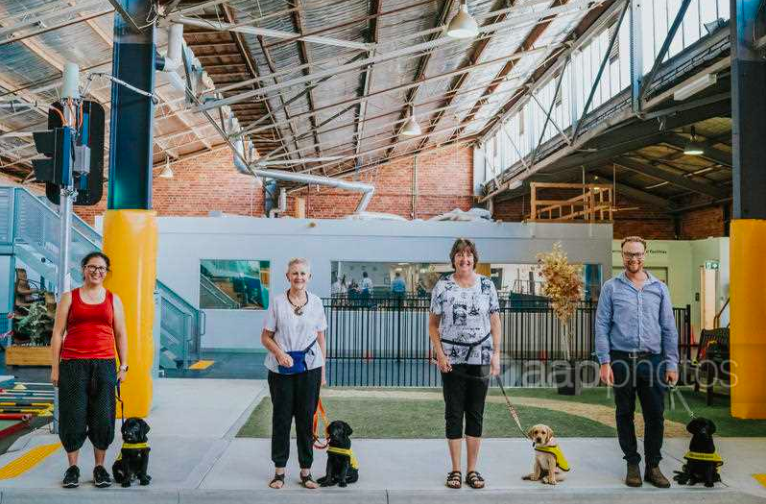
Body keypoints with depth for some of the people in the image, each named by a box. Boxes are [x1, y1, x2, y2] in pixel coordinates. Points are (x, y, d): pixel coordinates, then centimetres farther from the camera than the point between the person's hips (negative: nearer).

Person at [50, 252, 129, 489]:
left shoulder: (113, 299, 12)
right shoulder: (69, 297, 8)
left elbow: (121, 334, 11)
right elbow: (57, 333, 5)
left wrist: (123, 366, 5)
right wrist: (55, 367, -1)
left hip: (104, 364, 1)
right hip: (73, 364, -1)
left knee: (103, 417, 0)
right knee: (73, 416, 0)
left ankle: (100, 467, 12)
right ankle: (72, 467, 13)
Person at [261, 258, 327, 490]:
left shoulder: (316, 302, 4)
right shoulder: (277, 302, -1)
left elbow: (320, 338, 8)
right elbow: (266, 337, 1)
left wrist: (322, 370, 6)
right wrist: (279, 353, -17)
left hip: (309, 367, 1)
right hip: (281, 368, -1)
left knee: (306, 418, 6)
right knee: (281, 417, 6)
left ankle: (306, 471, 17)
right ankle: (279, 470, 18)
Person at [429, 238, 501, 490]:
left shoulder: (486, 285, 3)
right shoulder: (442, 287, -1)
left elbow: (495, 322, 6)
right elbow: (433, 324, 2)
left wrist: (496, 354, -2)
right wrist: (440, 354, -8)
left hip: (481, 358, 1)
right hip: (452, 360, -1)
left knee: (476, 414, 8)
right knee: (454, 414, 5)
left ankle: (472, 469, 18)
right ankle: (455, 470, 15)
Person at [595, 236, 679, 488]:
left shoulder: (659, 288, 9)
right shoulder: (611, 287, 3)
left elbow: (669, 328, 9)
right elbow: (602, 326, 0)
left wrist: (672, 363, 3)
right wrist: (604, 362, -7)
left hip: (653, 360, 1)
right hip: (622, 360, -1)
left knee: (655, 415, 4)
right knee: (625, 414, 7)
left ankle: (653, 465, 17)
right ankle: (632, 464, 20)